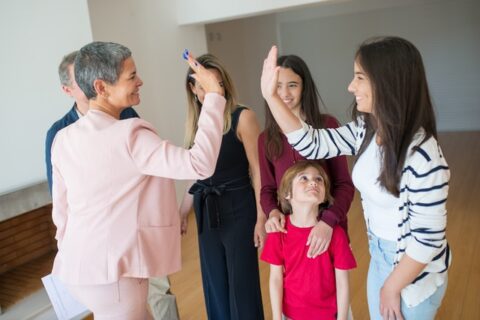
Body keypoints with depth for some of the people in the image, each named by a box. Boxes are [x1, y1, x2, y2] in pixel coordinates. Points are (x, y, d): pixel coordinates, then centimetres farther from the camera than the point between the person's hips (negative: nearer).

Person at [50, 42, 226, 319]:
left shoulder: (63, 139, 2)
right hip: (111, 273, -8)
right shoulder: (128, 136, -22)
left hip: (80, 268, 8)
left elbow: (61, 210, 10)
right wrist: (214, 94, -22)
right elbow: (200, 165, -29)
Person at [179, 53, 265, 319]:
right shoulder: (195, 122, 5)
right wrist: (183, 212, 17)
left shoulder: (242, 118, -11)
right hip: (206, 212, 6)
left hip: (238, 209, -5)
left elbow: (257, 170, -11)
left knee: (242, 284, 7)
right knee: (214, 284, 17)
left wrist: (261, 217, -14)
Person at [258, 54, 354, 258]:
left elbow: (344, 185, -8)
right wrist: (272, 211, -15)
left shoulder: (327, 125, -8)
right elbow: (267, 189, 6)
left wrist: (328, 221, -23)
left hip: (329, 230, -2)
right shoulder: (266, 138, 1)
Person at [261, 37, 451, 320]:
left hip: (414, 273, -7)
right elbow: (312, 144, -3)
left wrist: (392, 287, -13)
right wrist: (271, 96, -9)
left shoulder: (423, 156, -30)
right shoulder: (365, 131, -7)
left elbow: (428, 238, -24)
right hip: (379, 257, 7)